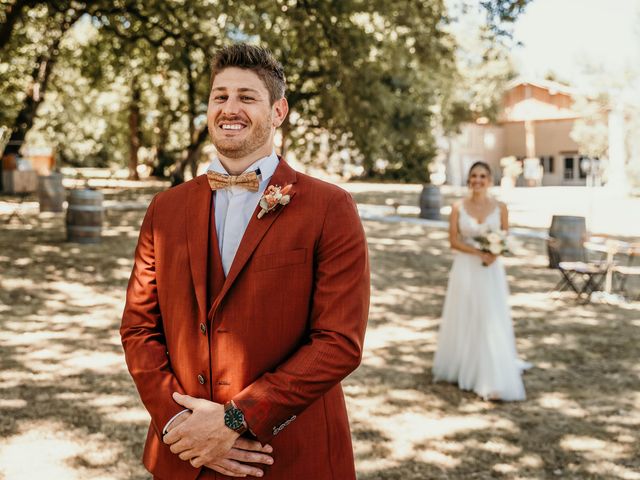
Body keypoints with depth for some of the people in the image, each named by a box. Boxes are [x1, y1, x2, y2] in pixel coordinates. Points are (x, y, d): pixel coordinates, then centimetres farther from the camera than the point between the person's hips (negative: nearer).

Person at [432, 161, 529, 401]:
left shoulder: (500, 207, 0)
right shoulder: (458, 207, -1)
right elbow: (453, 240, -4)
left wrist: (494, 254, -16)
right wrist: (478, 252, -18)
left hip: (491, 271, 0)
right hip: (465, 270, 0)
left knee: (492, 323, -3)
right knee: (463, 321, 10)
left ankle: (495, 381, 1)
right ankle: (462, 369, 30)